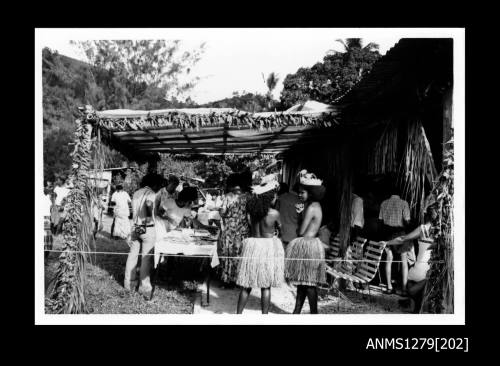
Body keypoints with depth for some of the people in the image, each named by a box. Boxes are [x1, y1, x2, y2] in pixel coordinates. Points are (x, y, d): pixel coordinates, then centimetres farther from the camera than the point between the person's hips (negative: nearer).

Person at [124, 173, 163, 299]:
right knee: (146, 258, -1)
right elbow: (148, 203, -32)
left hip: (135, 227, 7)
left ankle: (129, 283, 24)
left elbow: (134, 210, 12)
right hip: (148, 229, -7)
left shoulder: (136, 193, 11)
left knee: (132, 255, 14)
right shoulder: (151, 194, -11)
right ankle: (145, 287, 3)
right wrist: (150, 215, -17)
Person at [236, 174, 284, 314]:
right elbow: (279, 226, 4)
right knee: (266, 287, 5)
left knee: (246, 286, 12)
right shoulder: (274, 213, -13)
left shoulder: (251, 209, -5)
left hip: (251, 245, 4)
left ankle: (238, 314, 17)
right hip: (269, 248, -4)